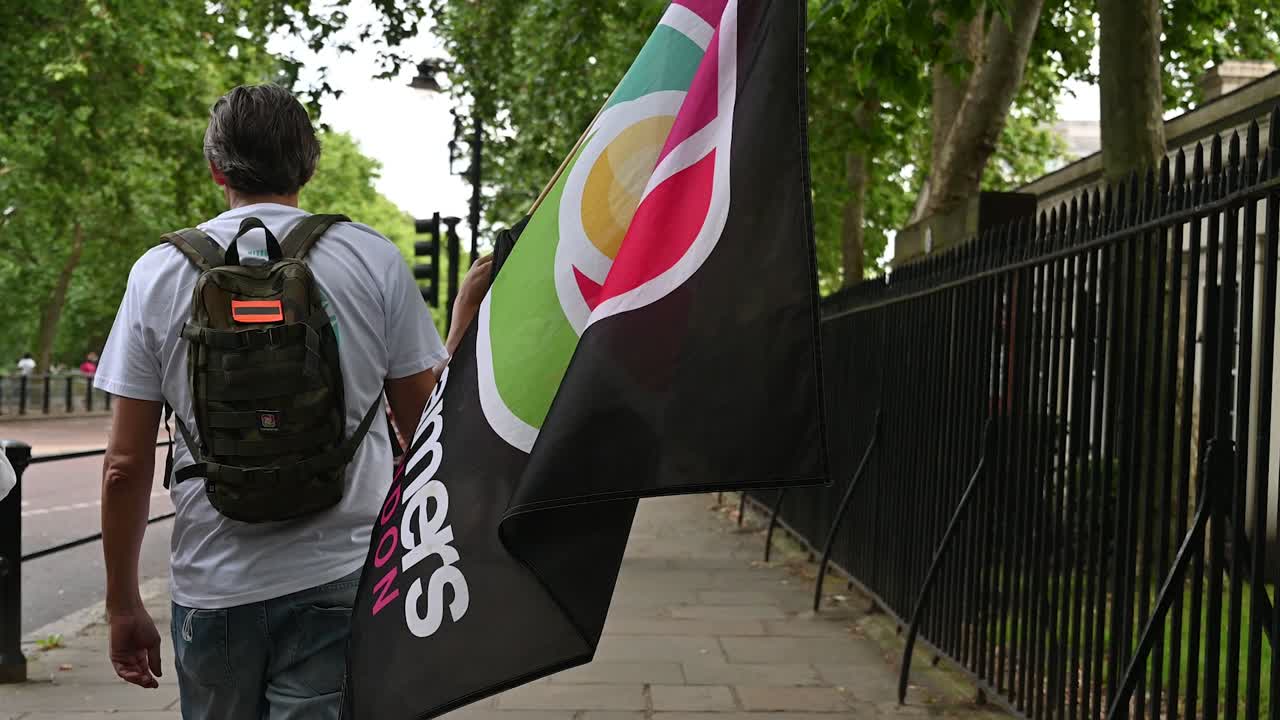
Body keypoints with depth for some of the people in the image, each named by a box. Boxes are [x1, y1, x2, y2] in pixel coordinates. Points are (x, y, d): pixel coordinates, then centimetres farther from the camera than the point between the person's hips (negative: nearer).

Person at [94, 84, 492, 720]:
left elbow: (125, 465, 0)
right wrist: (466, 315, 18)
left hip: (212, 587, 1)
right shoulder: (373, 259, -2)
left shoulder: (159, 271, 1)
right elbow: (423, 419, 3)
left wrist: (123, 603, 11)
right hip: (340, 577, -1)